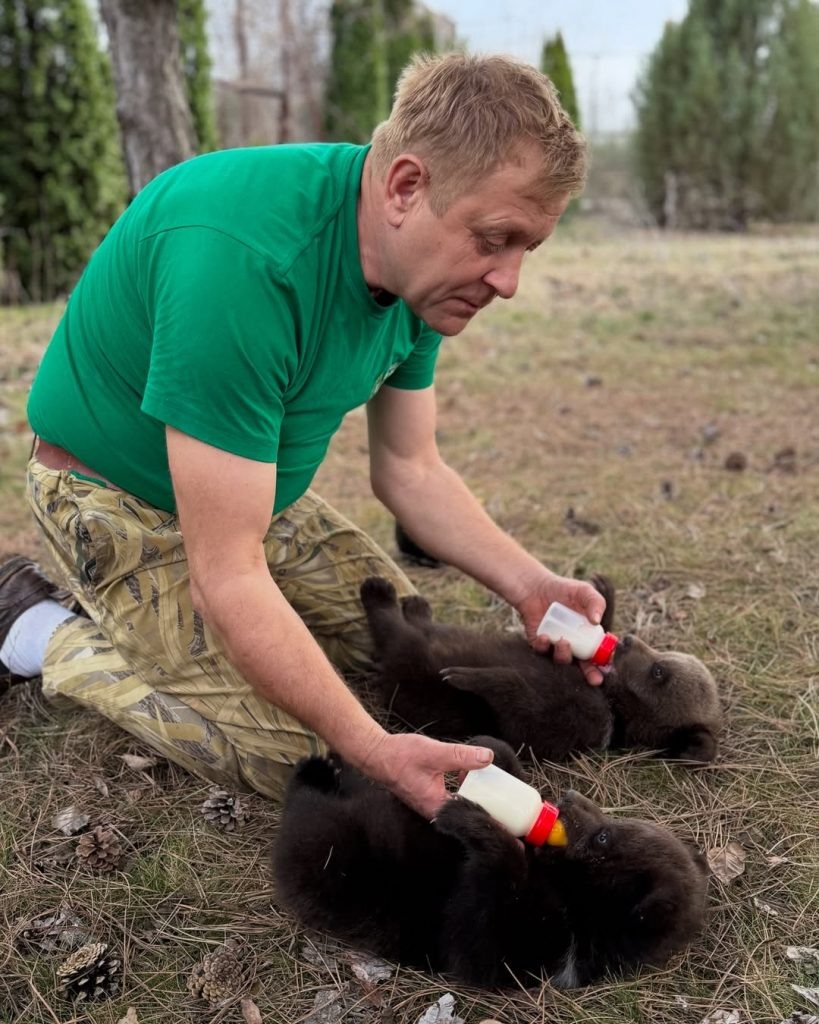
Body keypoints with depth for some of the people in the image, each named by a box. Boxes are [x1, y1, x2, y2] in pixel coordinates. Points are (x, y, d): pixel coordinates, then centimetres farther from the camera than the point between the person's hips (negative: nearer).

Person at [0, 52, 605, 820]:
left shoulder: (420, 267, -11)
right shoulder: (242, 255, -38)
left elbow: (409, 472, 0)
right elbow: (227, 577, -36)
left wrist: (528, 586, -13)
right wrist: (374, 753, -36)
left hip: (250, 490, 8)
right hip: (121, 496, -8)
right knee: (293, 756, -14)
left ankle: (145, 609, 22)